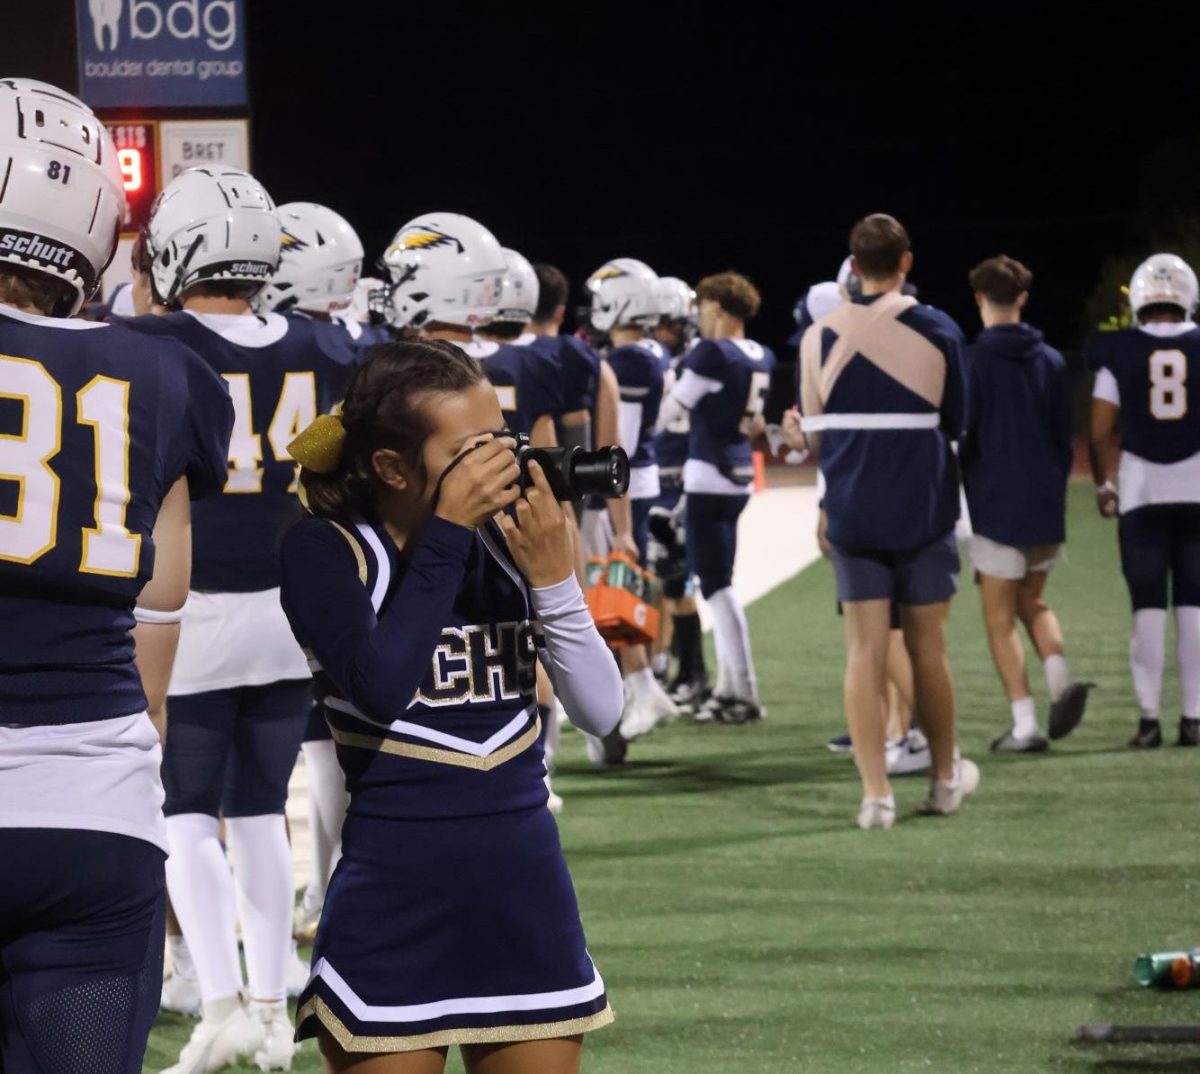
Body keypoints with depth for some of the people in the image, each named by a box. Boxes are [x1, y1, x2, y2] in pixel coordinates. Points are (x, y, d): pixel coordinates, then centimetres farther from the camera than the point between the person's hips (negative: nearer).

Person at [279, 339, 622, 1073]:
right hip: (396, 908, -4)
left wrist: (554, 580, -14)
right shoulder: (327, 552, -7)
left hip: (528, 896, 4)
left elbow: (602, 712, 0)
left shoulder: (509, 542, 3)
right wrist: (446, 532, -19)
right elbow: (380, 687, -25)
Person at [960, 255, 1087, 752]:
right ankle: (1060, 677, -5)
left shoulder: (972, 362, -8)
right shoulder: (1051, 362, 7)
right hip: (1046, 506, 5)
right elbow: (1064, 440, 11)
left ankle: (1025, 725, -6)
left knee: (1000, 616, 1)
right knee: (1032, 601, 20)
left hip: (995, 506, -5)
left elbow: (960, 437, -8)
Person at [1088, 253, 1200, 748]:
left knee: (1148, 606, 3)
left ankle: (1149, 717, 0)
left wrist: (1105, 485, 14)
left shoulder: (1119, 354, -2)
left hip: (1142, 489, 0)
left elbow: (1101, 433, 0)